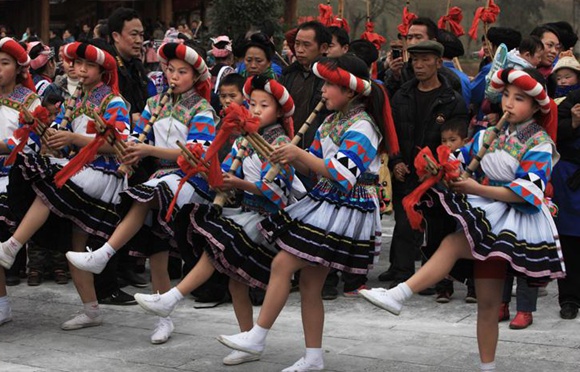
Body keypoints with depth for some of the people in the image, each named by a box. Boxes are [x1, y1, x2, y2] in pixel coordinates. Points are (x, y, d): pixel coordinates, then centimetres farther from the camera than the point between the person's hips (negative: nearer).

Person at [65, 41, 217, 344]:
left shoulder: (201, 110, -1)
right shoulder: (155, 104, 16)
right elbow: (138, 137, 10)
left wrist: (150, 150, -21)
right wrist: (131, 153, -15)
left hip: (191, 178, -5)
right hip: (162, 174, 5)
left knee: (145, 197, -34)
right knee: (156, 252, -2)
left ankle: (101, 256, -36)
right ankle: (164, 319, 6)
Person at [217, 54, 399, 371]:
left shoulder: (361, 127, -15)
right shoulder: (331, 122, 13)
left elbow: (342, 174, -24)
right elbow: (313, 167, 16)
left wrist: (300, 154, -22)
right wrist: (291, 158, -4)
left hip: (346, 211, -9)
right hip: (324, 203, 9)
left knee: (282, 264, -12)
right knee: (310, 284, 10)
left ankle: (257, 337, -3)